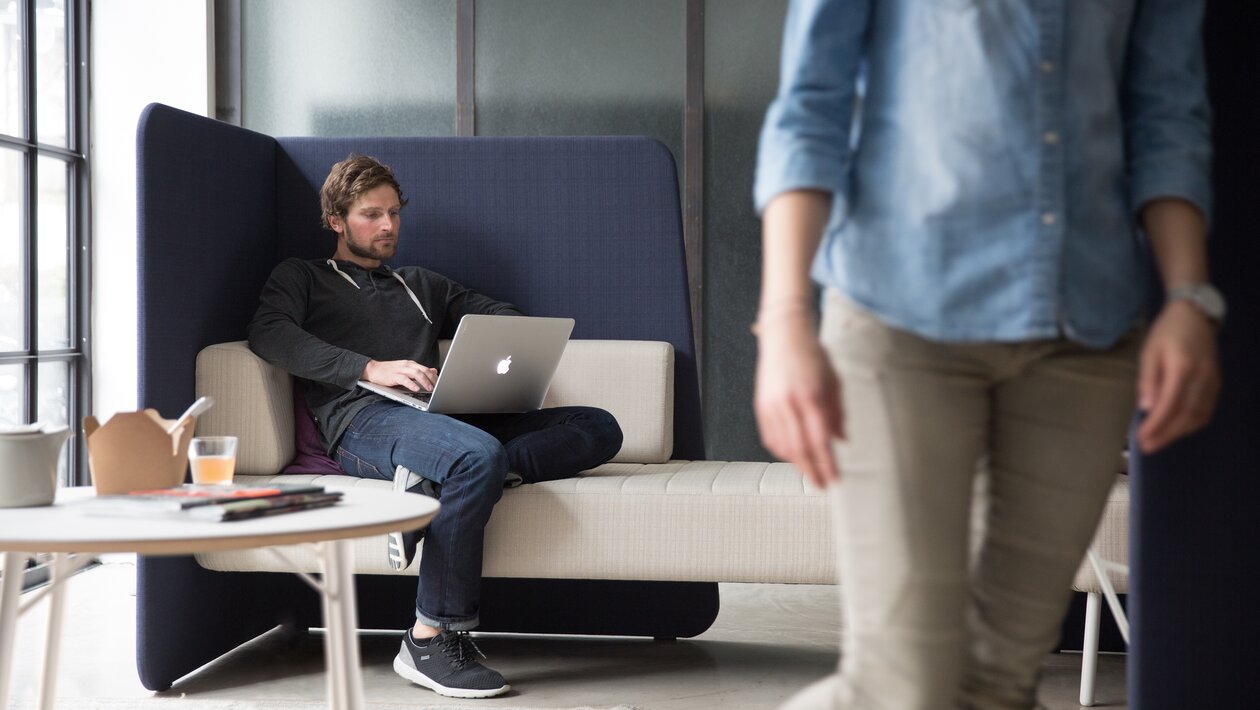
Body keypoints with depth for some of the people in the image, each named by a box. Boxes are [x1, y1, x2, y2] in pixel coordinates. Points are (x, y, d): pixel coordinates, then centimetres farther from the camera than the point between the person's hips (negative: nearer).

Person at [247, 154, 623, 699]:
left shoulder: (423, 286, 38)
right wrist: (370, 368, -13)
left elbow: (503, 316, 30)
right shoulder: (302, 277, 23)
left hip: (440, 418, 6)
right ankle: (433, 640, -31)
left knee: (599, 427, -15)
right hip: (364, 419, -6)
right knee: (479, 457, -39)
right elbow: (269, 333, 1)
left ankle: (437, 484, -34)